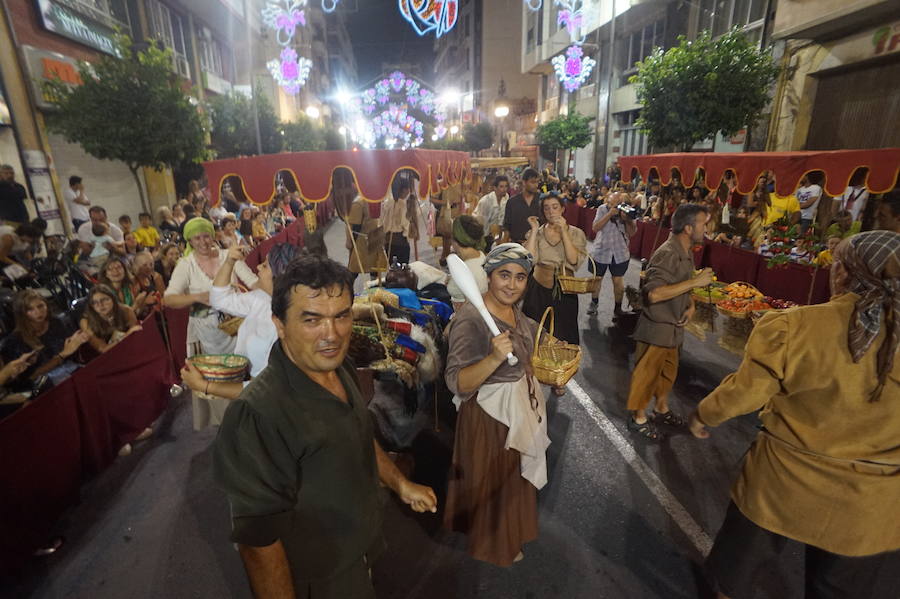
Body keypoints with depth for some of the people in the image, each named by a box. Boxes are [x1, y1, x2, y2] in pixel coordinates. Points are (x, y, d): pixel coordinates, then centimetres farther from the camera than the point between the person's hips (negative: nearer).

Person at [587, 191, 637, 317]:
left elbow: (631, 232, -11)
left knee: (618, 281, 6)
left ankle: (617, 308, 23)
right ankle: (594, 303, 35)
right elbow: (595, 228, -19)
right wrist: (610, 214, -27)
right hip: (600, 251, 0)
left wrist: (626, 219, -27)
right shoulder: (602, 209, -11)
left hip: (620, 253, 0)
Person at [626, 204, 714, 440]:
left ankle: (662, 409, 44)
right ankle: (638, 418, 24)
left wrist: (691, 305, 1)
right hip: (656, 329, -9)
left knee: (668, 371, 24)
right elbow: (654, 294, -35)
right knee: (646, 374, 7)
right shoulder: (667, 255, -25)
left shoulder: (686, 253, 6)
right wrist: (695, 281, -29)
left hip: (673, 327, 9)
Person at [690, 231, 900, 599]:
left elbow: (744, 391, -14)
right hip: (870, 505, 3)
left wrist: (704, 415, 3)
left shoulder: (792, 326, -22)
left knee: (745, 554, 25)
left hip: (784, 478, -2)